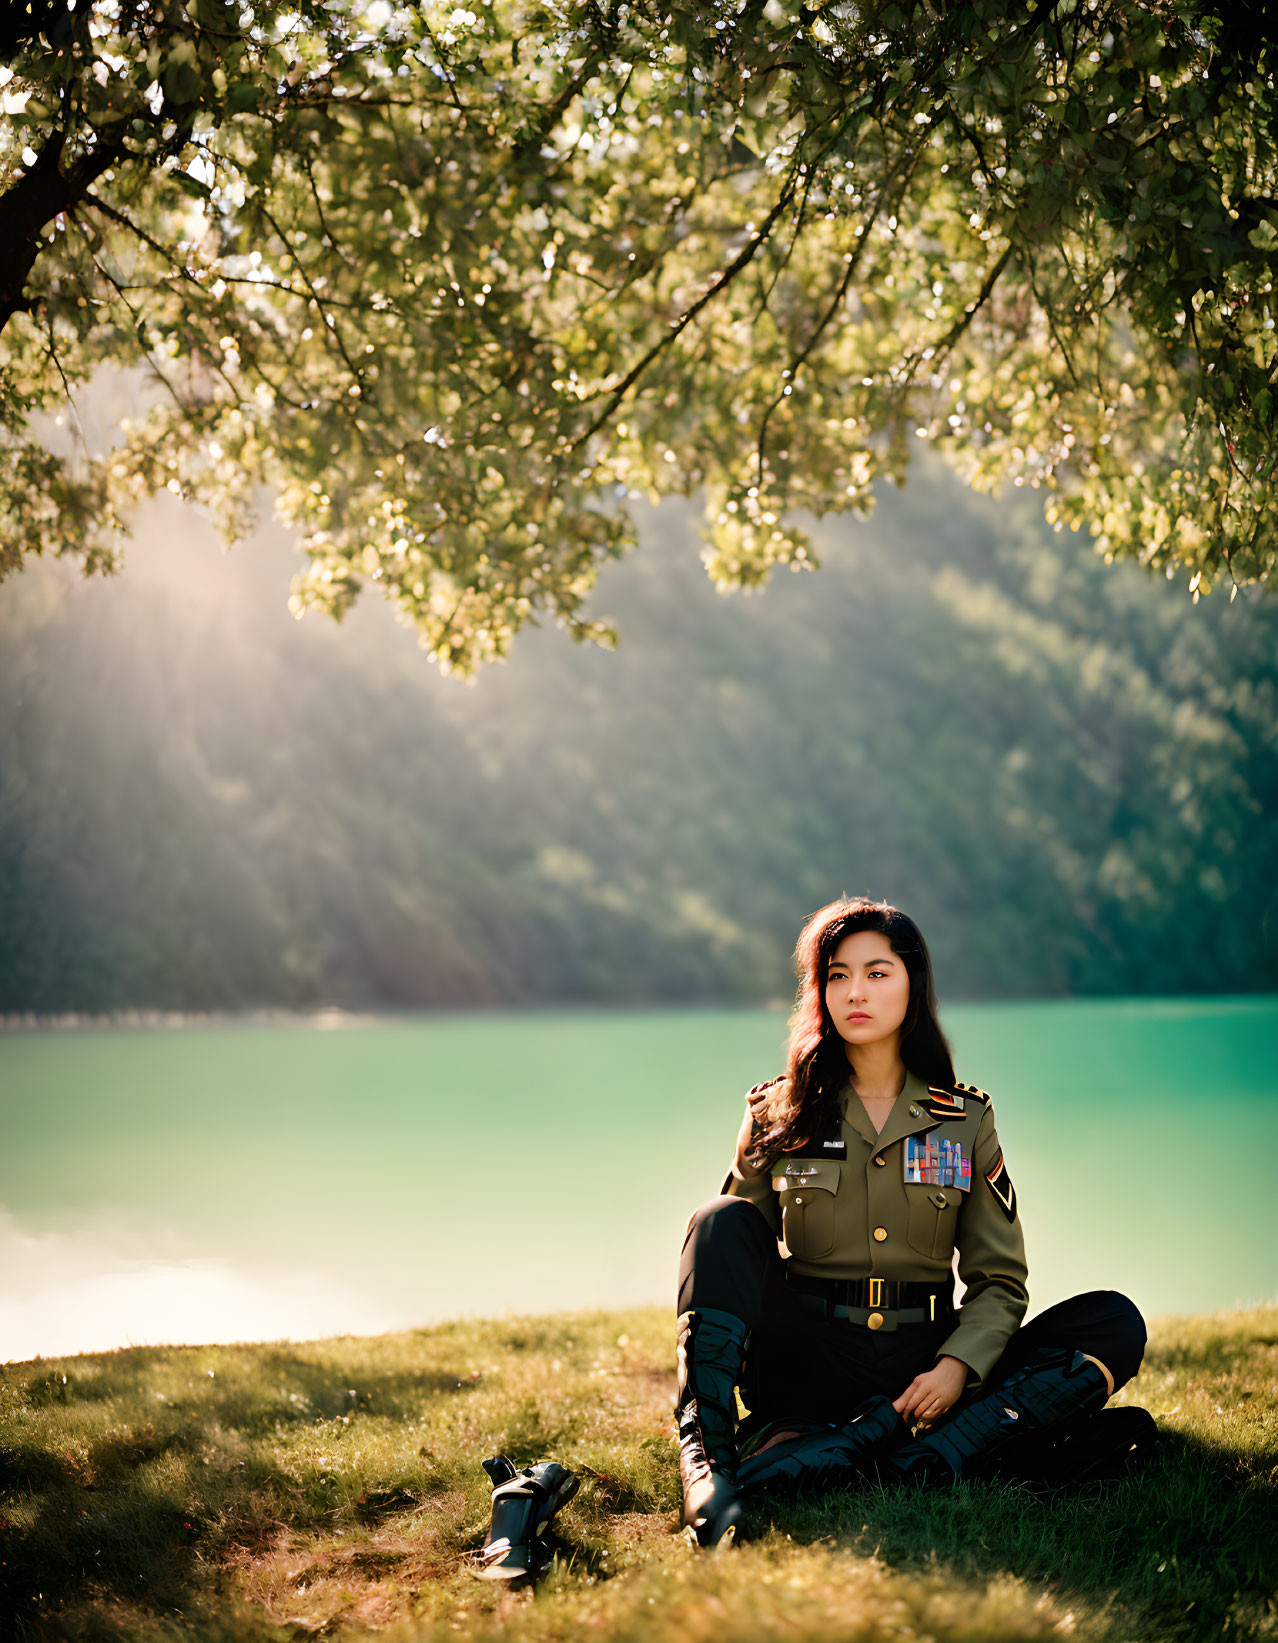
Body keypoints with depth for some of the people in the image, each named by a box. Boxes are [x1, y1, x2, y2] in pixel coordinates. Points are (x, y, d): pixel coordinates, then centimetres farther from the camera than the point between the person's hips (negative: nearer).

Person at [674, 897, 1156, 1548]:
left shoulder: (966, 1120, 7)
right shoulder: (777, 1115, 7)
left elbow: (999, 1279, 7)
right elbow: (728, 1249, 8)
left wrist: (958, 1366, -14)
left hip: (921, 1367, 1)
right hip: (806, 1365, -1)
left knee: (1115, 1323, -20)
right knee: (723, 1219, -21)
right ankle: (706, 1457, -38)